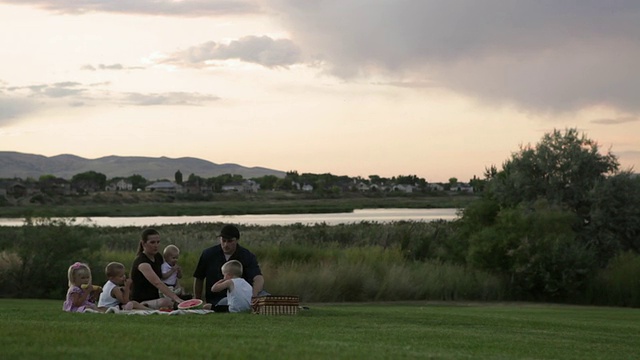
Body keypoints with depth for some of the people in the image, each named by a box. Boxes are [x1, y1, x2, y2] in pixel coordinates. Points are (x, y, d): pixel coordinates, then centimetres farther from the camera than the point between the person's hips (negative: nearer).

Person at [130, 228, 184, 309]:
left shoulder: (158, 258, 9)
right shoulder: (141, 261, -19)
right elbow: (157, 283, -33)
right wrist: (175, 298, -43)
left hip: (155, 300, 8)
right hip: (140, 302, -8)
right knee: (166, 302, -37)